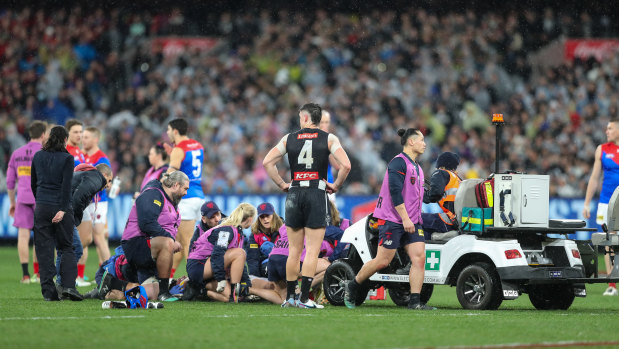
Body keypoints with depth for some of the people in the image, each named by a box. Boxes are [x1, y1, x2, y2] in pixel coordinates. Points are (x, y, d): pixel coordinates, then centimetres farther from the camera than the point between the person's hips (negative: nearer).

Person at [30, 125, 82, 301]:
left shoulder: (38, 156, 8)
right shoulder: (66, 158, -4)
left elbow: (33, 183, 14)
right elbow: (66, 185, -12)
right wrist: (62, 209, -14)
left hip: (42, 207, 3)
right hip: (60, 206, -3)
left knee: (44, 250, 4)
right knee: (66, 247, 8)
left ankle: (48, 291, -1)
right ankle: (68, 285, -8)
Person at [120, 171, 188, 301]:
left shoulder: (172, 202, 23)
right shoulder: (153, 194, -10)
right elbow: (147, 224, -23)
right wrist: (172, 241, -23)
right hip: (135, 244, -10)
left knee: (151, 295, -7)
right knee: (167, 244, -38)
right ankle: (163, 291, -32)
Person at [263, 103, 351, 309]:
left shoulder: (289, 139, 8)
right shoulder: (328, 139, 1)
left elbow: (267, 162, 4)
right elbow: (346, 165, -11)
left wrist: (282, 184, 10)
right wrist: (336, 186, 2)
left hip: (294, 193, 3)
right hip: (317, 193, -3)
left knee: (294, 251, 11)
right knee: (312, 251, -3)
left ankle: (290, 296, 15)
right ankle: (304, 298, -8)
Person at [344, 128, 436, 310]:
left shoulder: (416, 167, 18)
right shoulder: (398, 163, -11)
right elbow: (395, 192, -18)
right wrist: (405, 218, -21)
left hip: (411, 222, 8)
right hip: (392, 220, -8)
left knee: (419, 257, -7)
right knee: (382, 261, -5)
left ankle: (415, 302, -7)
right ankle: (351, 286, 15)